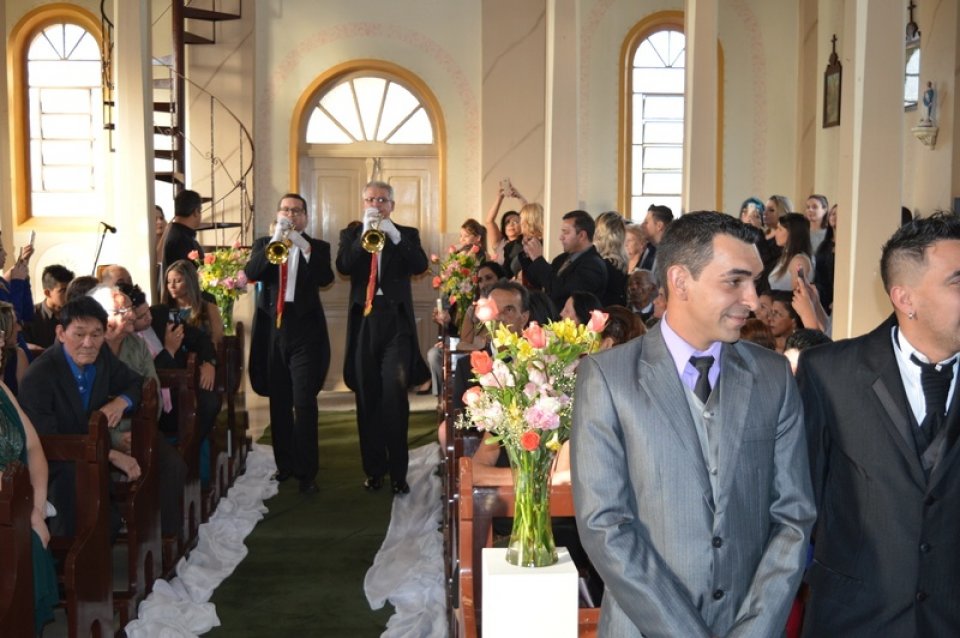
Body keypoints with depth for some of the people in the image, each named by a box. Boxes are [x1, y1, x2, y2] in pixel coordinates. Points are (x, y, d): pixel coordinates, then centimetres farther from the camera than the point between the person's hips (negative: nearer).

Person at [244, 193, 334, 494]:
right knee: (279, 402, 11)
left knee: (304, 402, -8)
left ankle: (306, 472, -3)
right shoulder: (264, 244, 11)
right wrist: (275, 241, -15)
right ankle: (284, 464, 23)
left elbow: (325, 278, -12)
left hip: (305, 330, -3)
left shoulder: (316, 247, 6)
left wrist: (305, 246, -21)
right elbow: (251, 273, -7)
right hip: (272, 328, 3)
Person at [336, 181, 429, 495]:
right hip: (363, 323, 2)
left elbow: (420, 266, -8)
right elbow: (343, 267, -7)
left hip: (396, 323, -2)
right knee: (367, 398, 6)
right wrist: (364, 234, -16)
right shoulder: (351, 234, 11)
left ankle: (398, 472, -4)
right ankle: (374, 469, 15)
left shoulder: (406, 234, 9)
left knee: (394, 396, -10)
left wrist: (395, 236, -18)